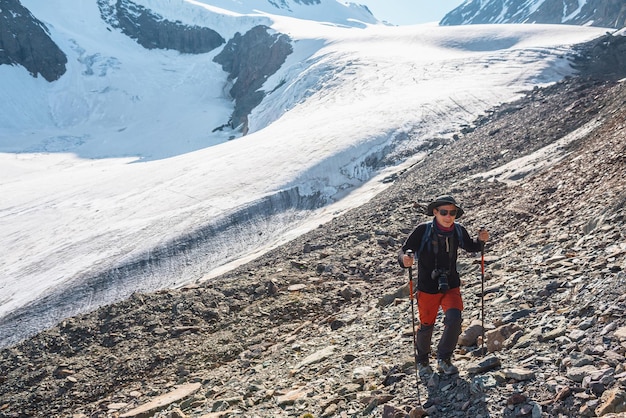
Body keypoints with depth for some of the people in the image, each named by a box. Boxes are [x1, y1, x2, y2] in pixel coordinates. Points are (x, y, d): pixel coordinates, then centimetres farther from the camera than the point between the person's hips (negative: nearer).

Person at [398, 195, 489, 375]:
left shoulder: (458, 231, -7)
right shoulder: (423, 231, -18)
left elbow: (470, 247, 13)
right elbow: (405, 251, -17)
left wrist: (480, 240, -9)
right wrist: (404, 260, -40)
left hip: (451, 287, 2)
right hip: (427, 289, -2)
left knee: (454, 319, -18)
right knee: (426, 326, 11)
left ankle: (444, 359, 6)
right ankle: (422, 360, 40)